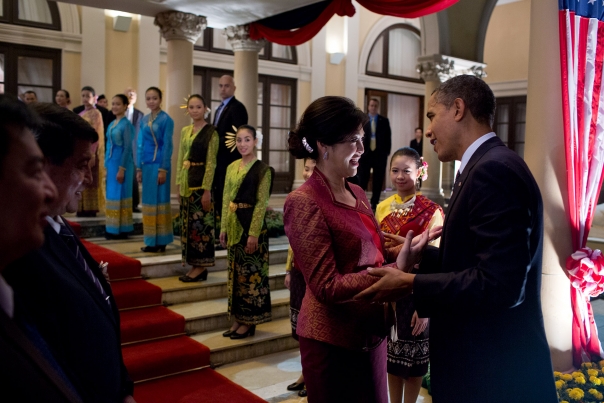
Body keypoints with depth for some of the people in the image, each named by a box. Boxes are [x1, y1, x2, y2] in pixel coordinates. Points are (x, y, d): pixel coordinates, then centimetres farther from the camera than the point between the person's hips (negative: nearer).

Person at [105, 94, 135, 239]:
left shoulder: (126, 125, -10)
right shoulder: (112, 124, 14)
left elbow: (128, 148, -14)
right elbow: (109, 145, 17)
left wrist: (122, 169, -17)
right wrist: (106, 165, 14)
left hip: (122, 163, -8)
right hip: (111, 163, 8)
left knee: (120, 195, -3)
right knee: (112, 194, 10)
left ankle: (121, 230, 4)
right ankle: (112, 229, 17)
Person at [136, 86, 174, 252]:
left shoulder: (166, 119, -7)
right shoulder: (144, 120, 12)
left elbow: (167, 145, -10)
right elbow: (140, 145, 14)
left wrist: (163, 169, -14)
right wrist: (139, 168, 10)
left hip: (159, 164, -7)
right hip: (146, 164, 7)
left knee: (159, 199, -2)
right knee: (148, 200, 9)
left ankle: (161, 241, 5)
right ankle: (151, 241, 17)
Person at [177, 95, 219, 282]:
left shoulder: (211, 132, -7)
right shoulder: (185, 131, 13)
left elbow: (211, 162, -11)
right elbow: (181, 159, 16)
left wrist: (207, 190, -15)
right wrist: (179, 183, 11)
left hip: (201, 181, -7)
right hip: (186, 181, 7)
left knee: (200, 223, -4)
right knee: (188, 223, 9)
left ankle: (201, 267, 5)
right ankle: (195, 265, 17)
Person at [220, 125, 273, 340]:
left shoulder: (262, 169, -9)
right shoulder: (232, 167, 10)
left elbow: (261, 204, -13)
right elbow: (226, 199, 12)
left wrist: (254, 233, -18)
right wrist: (224, 227, 8)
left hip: (251, 224, -7)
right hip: (234, 225, 7)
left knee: (251, 272, 1)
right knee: (235, 271, 12)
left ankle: (249, 322, 13)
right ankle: (239, 319, 23)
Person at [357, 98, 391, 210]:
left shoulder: (384, 121, 7)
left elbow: (388, 137, 5)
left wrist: (387, 152, -2)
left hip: (380, 154, 1)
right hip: (365, 153, -1)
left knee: (378, 180, 5)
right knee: (362, 180, 0)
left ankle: (374, 203, 13)